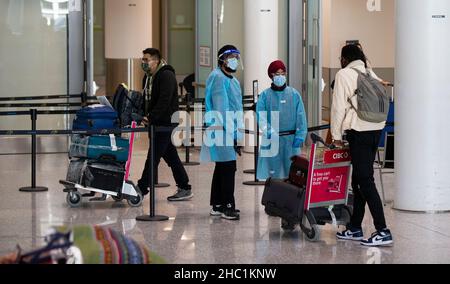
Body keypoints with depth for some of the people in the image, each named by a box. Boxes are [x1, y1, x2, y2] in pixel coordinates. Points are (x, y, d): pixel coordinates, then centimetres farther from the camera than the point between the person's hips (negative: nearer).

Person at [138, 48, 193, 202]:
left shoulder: (166, 75, -14)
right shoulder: (148, 77, 15)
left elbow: (164, 101, -22)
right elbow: (146, 99, 17)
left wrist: (151, 117, -24)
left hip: (166, 122, -10)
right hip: (157, 123, 10)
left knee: (153, 156, -8)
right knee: (171, 156, 11)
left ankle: (142, 188, -6)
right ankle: (185, 189, 16)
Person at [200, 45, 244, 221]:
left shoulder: (233, 81, 21)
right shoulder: (218, 78, -10)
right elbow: (221, 108, -17)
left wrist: (238, 134, 17)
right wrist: (231, 132, -21)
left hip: (231, 133, 10)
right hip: (222, 132, -10)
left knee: (222, 168, 13)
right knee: (228, 168, -12)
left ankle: (217, 205, 19)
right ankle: (228, 207, -11)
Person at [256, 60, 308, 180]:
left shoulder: (294, 94, 7)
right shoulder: (265, 95, 4)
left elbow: (301, 117, 4)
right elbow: (261, 116, -5)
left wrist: (300, 136, -6)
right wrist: (269, 131, -20)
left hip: (291, 140, 1)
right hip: (272, 141, -1)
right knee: (272, 173, 0)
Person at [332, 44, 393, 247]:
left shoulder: (344, 74, -2)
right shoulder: (370, 73, 17)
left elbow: (339, 107, -4)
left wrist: (336, 136, 3)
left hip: (358, 131, -7)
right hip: (376, 129, 7)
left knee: (365, 181, -8)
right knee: (360, 179, 14)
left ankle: (382, 231, -14)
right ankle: (355, 228, 19)